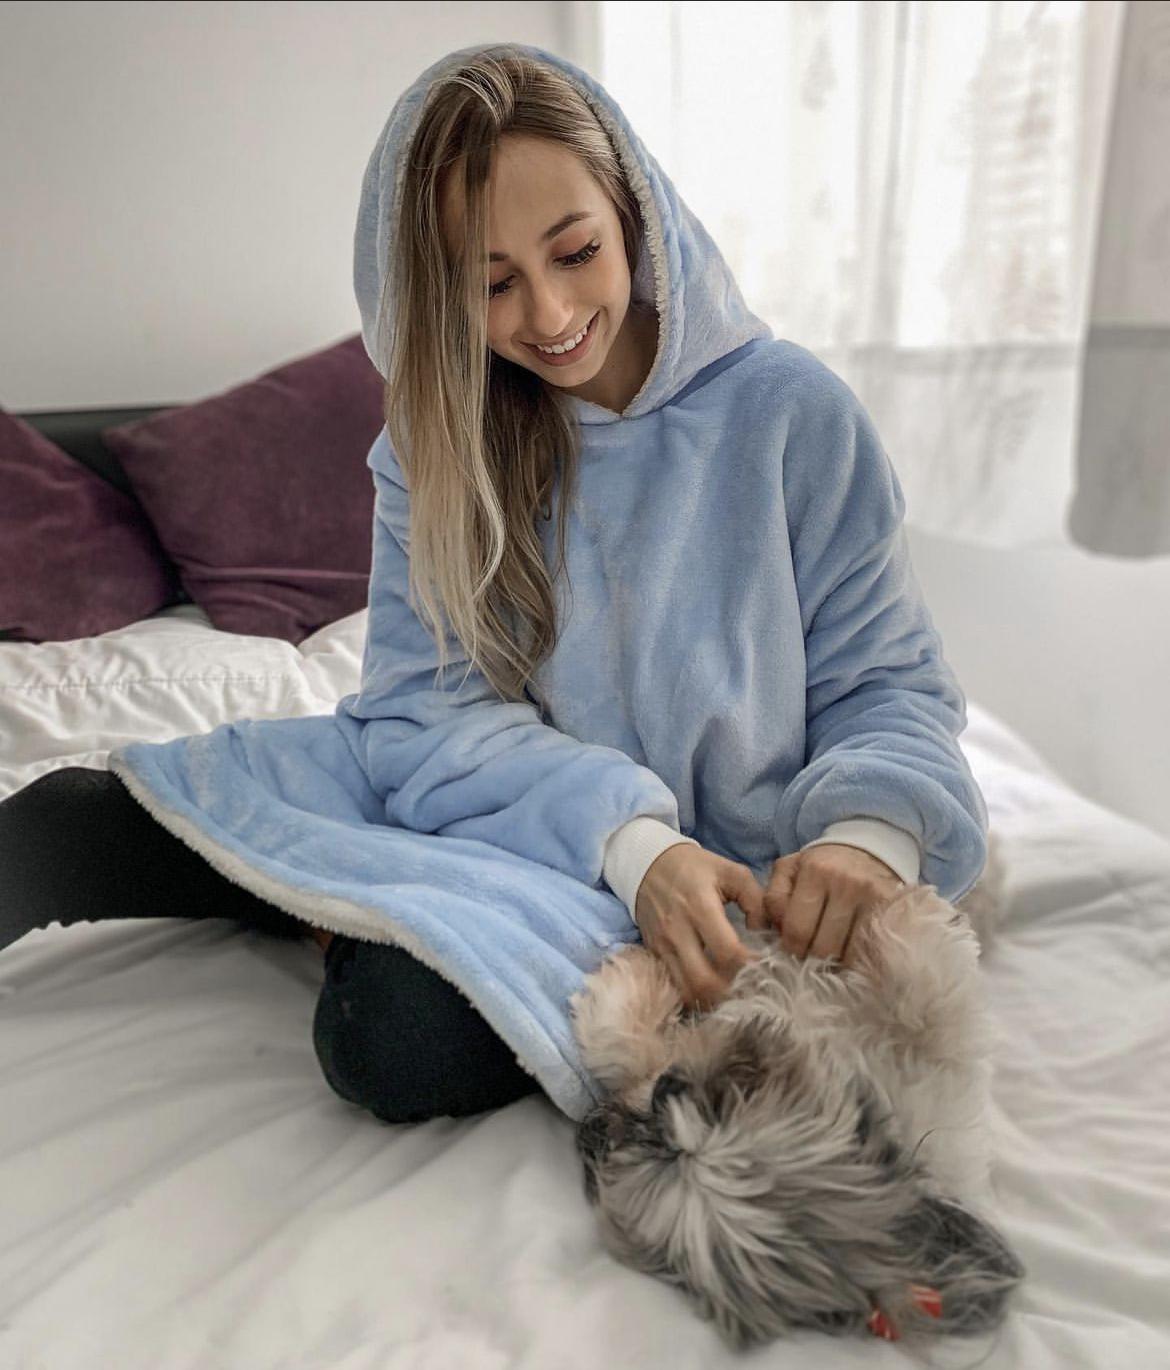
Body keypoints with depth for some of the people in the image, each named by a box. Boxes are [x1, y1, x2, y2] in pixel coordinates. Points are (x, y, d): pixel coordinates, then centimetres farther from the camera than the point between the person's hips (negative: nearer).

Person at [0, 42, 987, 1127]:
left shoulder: (788, 410, -8)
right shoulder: (438, 436, -1)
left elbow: (885, 683, -3)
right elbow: (428, 700, -10)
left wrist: (868, 833, -26)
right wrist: (627, 836, -27)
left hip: (704, 860, -1)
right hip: (497, 818, 2)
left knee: (405, 1030, -31)